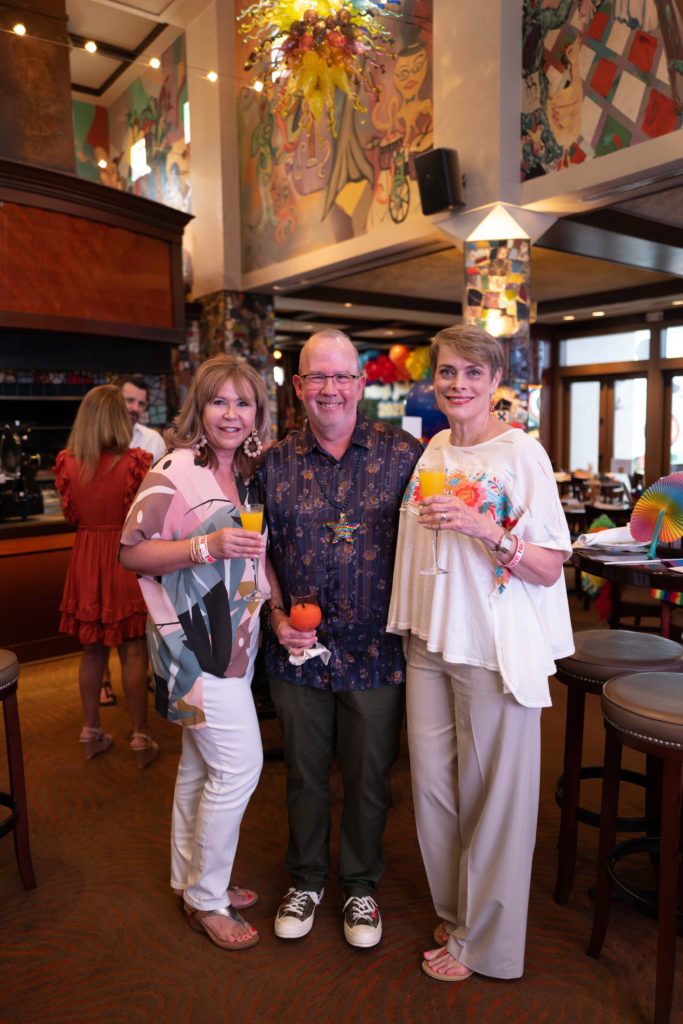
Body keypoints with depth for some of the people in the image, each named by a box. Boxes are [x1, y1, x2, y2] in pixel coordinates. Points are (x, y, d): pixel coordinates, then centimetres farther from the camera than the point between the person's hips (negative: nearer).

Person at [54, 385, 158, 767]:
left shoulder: (68, 464, -3)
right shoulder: (135, 463, -15)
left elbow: (71, 514, 9)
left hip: (87, 560, 4)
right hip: (127, 560, -4)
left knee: (93, 649, 16)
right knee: (133, 652, 5)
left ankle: (92, 733, 28)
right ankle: (141, 738, 14)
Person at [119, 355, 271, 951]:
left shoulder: (247, 475, 10)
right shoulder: (176, 472, -14)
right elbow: (132, 552, -15)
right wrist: (206, 547, -26)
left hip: (233, 639, 8)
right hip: (193, 639, -8)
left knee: (201, 763, 19)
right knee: (239, 764, -4)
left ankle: (192, 881, 37)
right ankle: (206, 900, 17)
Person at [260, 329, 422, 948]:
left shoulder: (403, 455, -5)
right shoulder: (274, 464, 1)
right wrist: (278, 619, -5)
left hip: (375, 650, -1)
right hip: (298, 651, 2)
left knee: (368, 777, 15)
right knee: (304, 773, 18)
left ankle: (360, 885, 40)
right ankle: (307, 878, 43)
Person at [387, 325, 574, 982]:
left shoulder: (522, 454, -10)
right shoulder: (432, 451, 8)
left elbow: (549, 568, -13)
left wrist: (486, 530, -27)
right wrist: (411, 624, 13)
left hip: (495, 649, -6)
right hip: (429, 643, 6)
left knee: (490, 795, 8)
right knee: (430, 782, 14)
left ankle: (482, 940, 29)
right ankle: (453, 911, 38)